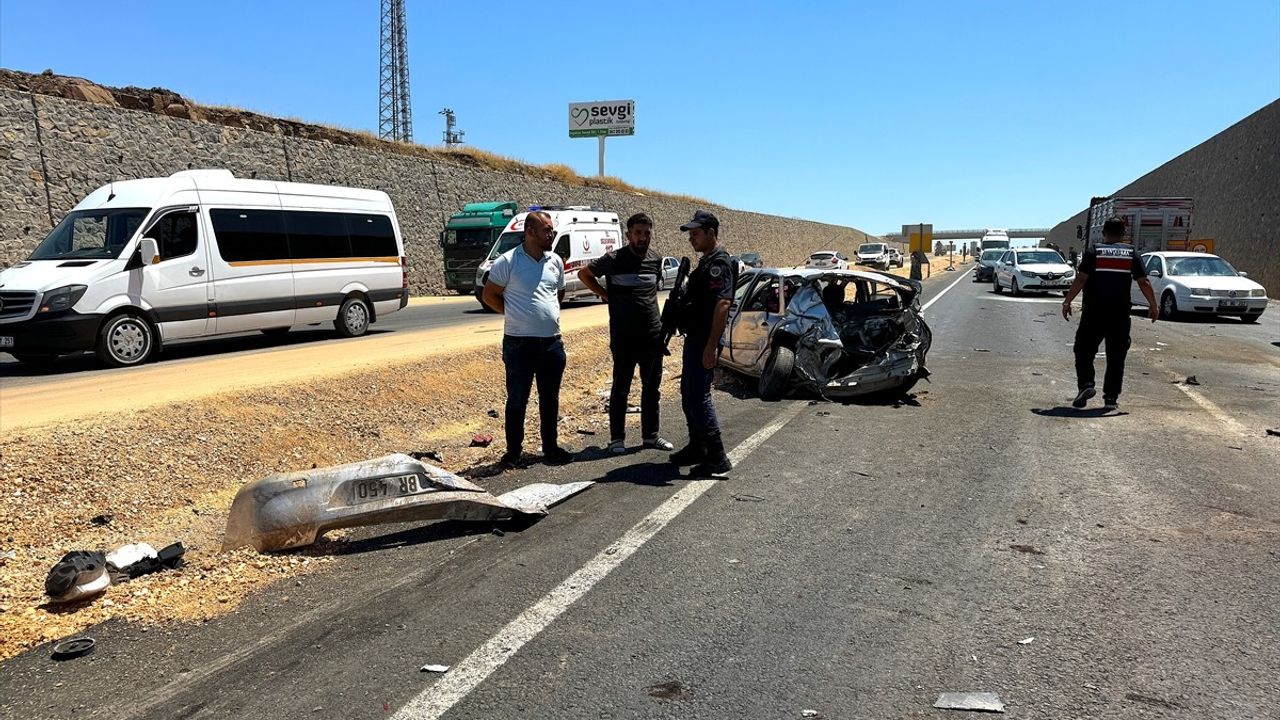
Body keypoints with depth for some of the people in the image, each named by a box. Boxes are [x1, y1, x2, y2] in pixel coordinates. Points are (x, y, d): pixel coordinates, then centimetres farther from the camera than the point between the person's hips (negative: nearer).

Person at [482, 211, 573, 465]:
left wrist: (548, 312, 8)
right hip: (519, 342, -5)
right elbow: (489, 295, -2)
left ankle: (551, 448, 24)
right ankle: (514, 451, 16)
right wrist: (515, 314, -1)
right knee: (517, 399, 4)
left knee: (550, 398, 13)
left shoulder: (556, 261, 8)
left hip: (552, 342, 5)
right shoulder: (507, 261, -8)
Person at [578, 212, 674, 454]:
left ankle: (650, 434, 25)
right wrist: (606, 295, -1)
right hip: (624, 337, -5)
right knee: (621, 387, 3)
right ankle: (617, 437, 13)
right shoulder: (614, 260, -8)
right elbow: (584, 274, 5)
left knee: (652, 386, 12)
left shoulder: (656, 260, 5)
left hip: (653, 335, 5)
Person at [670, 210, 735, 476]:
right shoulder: (706, 261, 17)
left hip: (705, 341, -11)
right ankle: (697, 448, 28)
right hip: (694, 338, 11)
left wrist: (711, 346, -30)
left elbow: (722, 304, -26)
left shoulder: (719, 262, -16)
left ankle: (717, 458, -7)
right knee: (689, 395, 17)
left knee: (699, 397, -11)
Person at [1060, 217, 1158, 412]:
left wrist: (1067, 301, -4)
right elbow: (1144, 282, 5)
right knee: (1116, 356, 8)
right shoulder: (1131, 253, 7)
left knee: (1084, 351, 8)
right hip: (1120, 315, 2)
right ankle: (1111, 397, 7)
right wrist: (1153, 306, 13)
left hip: (1093, 313, -2)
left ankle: (1086, 384, -12)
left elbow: (1081, 279, -8)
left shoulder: (1093, 252, -1)